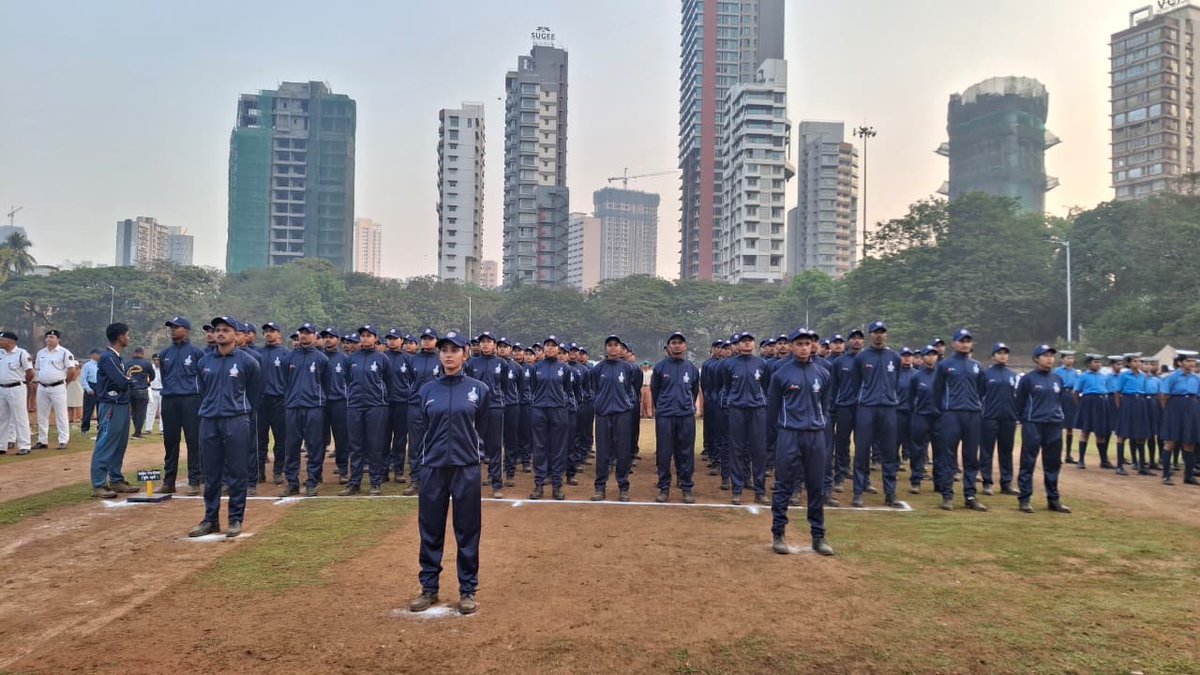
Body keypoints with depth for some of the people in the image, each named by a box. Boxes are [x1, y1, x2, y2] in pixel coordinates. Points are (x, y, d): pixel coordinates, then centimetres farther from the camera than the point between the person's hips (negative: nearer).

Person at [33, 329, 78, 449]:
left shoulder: (64, 352, -7)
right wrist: (35, 382, 12)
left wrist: (65, 380, -2)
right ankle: (42, 441, 19)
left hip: (57, 387, -6)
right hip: (42, 388, 7)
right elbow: (37, 370, 20)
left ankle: (63, 441, -1)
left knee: (61, 415, -3)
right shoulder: (41, 353, 12)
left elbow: (72, 370, -9)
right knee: (42, 416, 11)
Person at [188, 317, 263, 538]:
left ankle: (236, 519, 9)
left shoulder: (248, 361, -2)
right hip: (209, 422, 4)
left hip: (236, 422, -4)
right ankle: (211, 519, 19)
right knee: (212, 474, 9)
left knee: (237, 473, 0)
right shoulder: (204, 362, 9)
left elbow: (254, 393, 8)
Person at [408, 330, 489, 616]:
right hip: (432, 468, 2)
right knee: (430, 531, 8)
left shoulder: (479, 389, -1)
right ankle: (429, 588, 22)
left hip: (466, 469, -2)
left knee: (468, 531, 6)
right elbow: (424, 429, 14)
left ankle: (468, 590, 18)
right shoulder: (427, 390, 5)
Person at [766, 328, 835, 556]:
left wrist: (822, 429, 10)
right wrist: (778, 435, 8)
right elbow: (772, 408, 5)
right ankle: (778, 535, 10)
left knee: (817, 488, 8)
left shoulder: (822, 374, 8)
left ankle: (818, 536, 17)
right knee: (784, 487, 1)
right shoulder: (781, 374, -2)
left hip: (816, 436, 3)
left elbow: (825, 406, 15)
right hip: (789, 435, -3)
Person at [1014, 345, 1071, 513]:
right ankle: (1024, 499, 2)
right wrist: (1025, 421, 1)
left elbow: (1060, 400, 19)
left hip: (1054, 426, 5)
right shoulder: (1028, 379, -5)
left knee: (1053, 463, 10)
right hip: (1033, 425, -5)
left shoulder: (1058, 379, 10)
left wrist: (1058, 416, 12)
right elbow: (1020, 402, -1)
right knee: (1028, 463, -2)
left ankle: (1053, 499, 19)